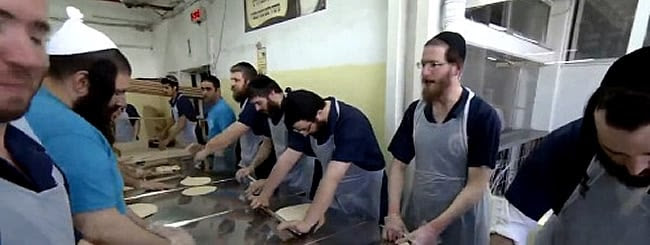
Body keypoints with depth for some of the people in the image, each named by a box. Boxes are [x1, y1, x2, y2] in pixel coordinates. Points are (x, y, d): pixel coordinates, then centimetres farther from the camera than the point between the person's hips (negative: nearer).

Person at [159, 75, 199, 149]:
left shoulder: (182, 100, -19)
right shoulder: (172, 101, 6)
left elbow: (181, 124, -24)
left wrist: (167, 140, -24)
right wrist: (164, 131, 4)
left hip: (190, 138, -8)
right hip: (181, 137, 8)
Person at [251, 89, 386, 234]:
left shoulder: (351, 123, -34)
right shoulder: (307, 124, -11)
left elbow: (332, 177, -40)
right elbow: (287, 158, -6)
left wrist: (307, 222, -41)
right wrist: (265, 194, -8)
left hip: (364, 189, -6)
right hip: (335, 190, 6)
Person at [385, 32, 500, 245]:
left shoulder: (482, 116, -16)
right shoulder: (415, 111, -4)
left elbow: (476, 186, -16)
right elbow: (399, 165, -1)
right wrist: (393, 215, -10)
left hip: (461, 227, -4)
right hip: (415, 219, 4)